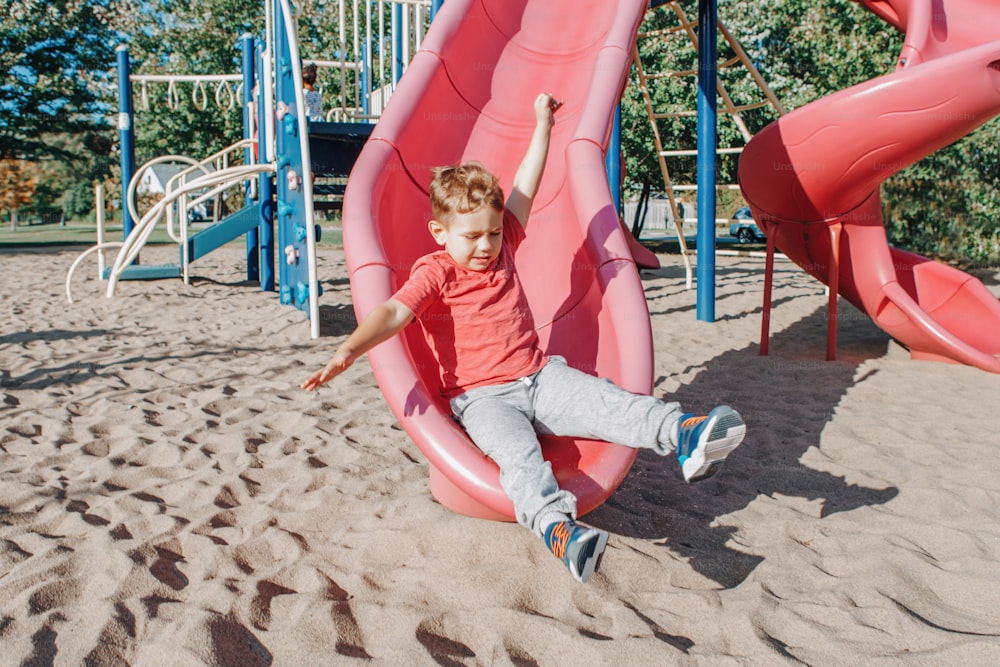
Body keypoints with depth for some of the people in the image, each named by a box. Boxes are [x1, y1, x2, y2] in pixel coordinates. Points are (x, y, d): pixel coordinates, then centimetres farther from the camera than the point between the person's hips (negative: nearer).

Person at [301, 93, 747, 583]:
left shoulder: (502, 247, 13)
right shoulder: (434, 273, -3)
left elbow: (525, 189, 20)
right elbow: (392, 313, -18)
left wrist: (542, 124, 28)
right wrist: (349, 350, -35)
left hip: (540, 377, 6)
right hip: (481, 397, -5)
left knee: (604, 401, -19)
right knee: (516, 451, -34)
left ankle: (681, 435, -34)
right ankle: (556, 526, -56)